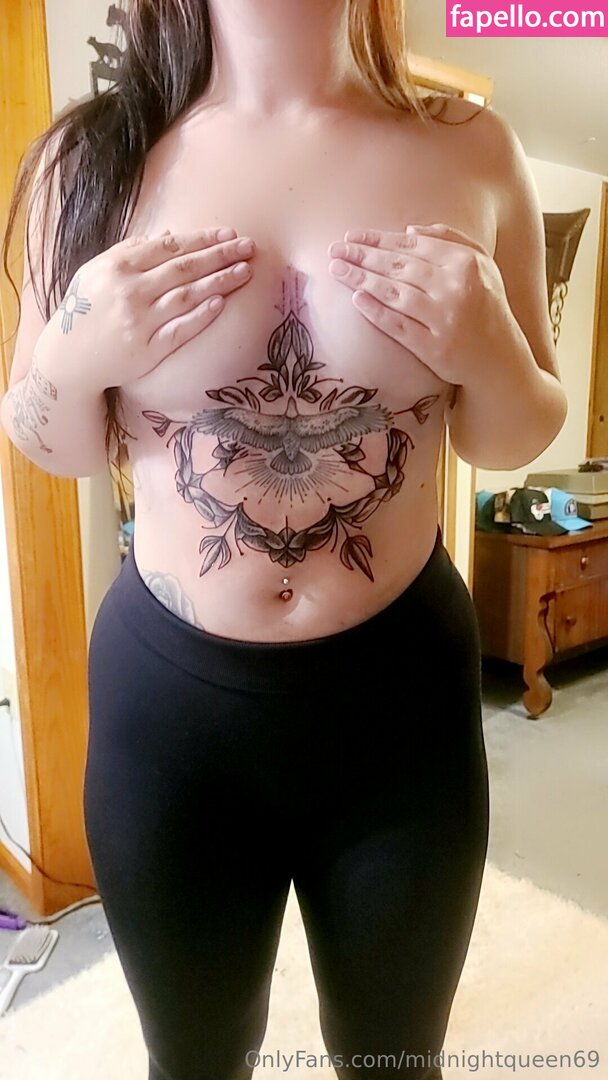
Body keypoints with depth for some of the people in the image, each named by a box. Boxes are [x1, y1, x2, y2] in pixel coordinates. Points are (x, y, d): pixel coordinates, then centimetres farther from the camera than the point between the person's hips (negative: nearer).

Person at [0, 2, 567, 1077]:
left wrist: (491, 352, -16)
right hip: (168, 694, 1)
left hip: (402, 688, 1)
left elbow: (515, 439, 5)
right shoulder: (94, 156, -4)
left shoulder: (471, 151, -4)